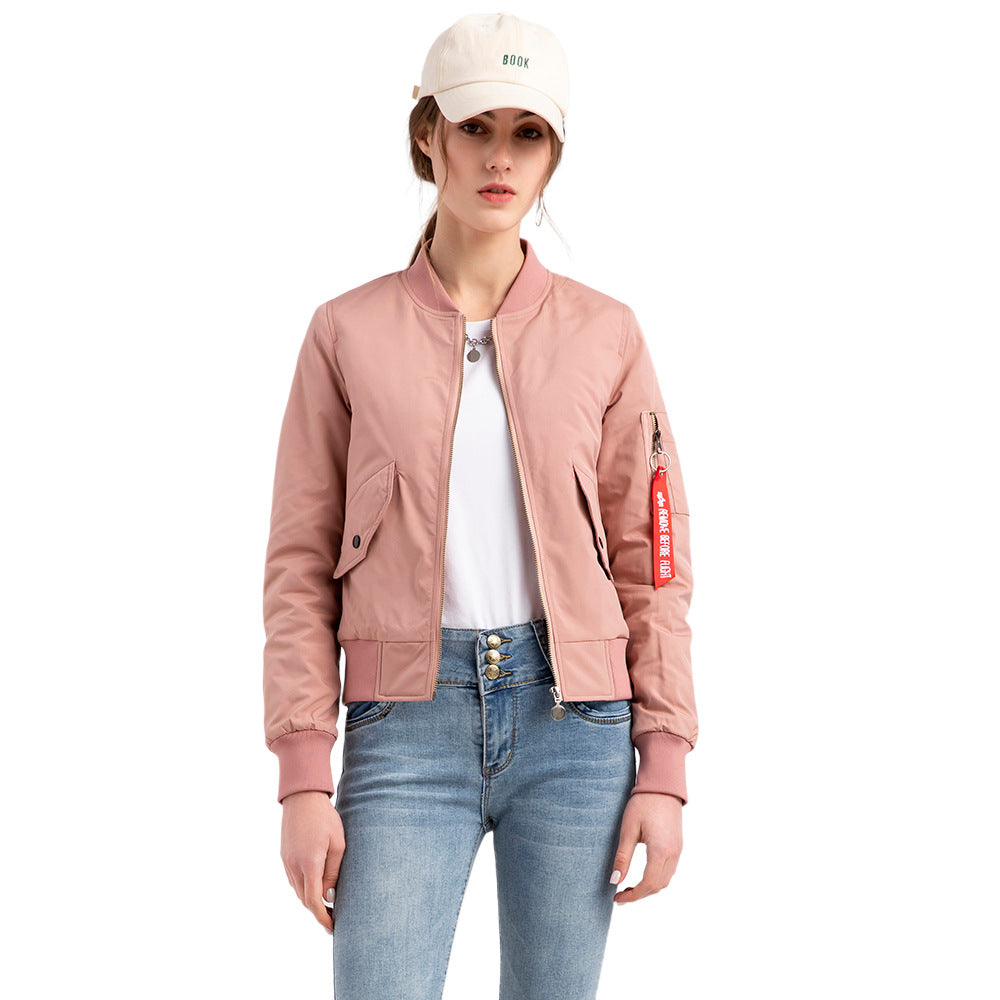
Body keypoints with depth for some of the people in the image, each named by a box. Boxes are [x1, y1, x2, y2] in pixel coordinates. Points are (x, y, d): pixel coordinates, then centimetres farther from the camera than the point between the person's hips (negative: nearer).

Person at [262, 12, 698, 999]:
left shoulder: (604, 334, 5)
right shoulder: (348, 332, 3)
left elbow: (651, 560, 5)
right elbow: (301, 564, 2)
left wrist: (663, 768, 0)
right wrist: (303, 779, -4)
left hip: (575, 725, 1)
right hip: (408, 726, -1)